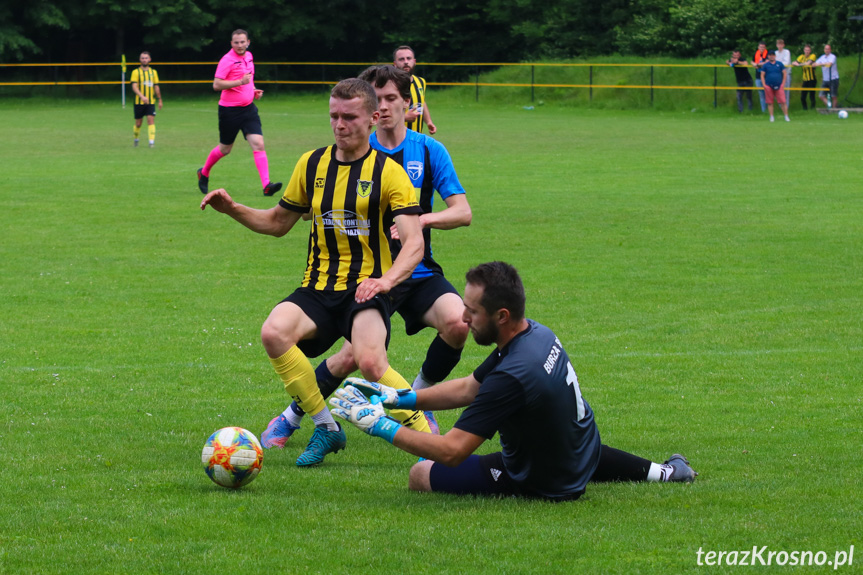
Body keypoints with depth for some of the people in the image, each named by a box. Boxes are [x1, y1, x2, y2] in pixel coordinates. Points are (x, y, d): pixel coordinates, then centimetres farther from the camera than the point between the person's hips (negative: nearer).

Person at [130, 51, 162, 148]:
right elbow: (134, 87, -14)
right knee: (138, 123, 5)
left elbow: (156, 87, 16)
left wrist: (160, 100, 14)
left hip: (151, 102, 2)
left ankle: (152, 141, -16)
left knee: (151, 120, -12)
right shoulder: (136, 72, -2)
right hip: (139, 102, -2)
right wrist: (142, 96, -29)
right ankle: (136, 139, 28)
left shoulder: (153, 72, 10)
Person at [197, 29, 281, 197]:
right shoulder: (227, 60, -14)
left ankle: (266, 185, -18)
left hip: (248, 108, 5)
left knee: (258, 144, -11)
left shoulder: (249, 56, 9)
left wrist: (253, 90, 10)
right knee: (225, 149, 10)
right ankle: (204, 173, 37)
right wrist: (240, 82, -28)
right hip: (230, 110, -5)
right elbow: (216, 84, -21)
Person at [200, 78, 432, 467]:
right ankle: (326, 427, -11)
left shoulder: (388, 172, -2)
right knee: (274, 332, -28)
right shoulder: (312, 164, 12)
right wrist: (233, 210, 6)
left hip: (366, 289, -4)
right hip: (318, 289, 4)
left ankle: (428, 438, -14)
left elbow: (414, 242, -12)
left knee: (369, 362, -34)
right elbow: (278, 222, 25)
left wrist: (387, 279, -31)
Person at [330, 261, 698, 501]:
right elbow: (467, 389, 4)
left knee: (421, 475, -2)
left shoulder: (512, 376, -37)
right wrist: (399, 398, -3)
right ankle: (661, 473, 35)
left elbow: (452, 451, -35)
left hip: (543, 485, -9)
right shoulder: (539, 334, -9)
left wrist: (380, 426, -29)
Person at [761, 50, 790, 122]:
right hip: (769, 86, 0)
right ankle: (771, 117, 9)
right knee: (770, 102, 2)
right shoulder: (765, 65, 6)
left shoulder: (779, 64, 7)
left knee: (783, 101, -7)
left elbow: (785, 73, 10)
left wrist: (783, 83, 2)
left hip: (779, 86, 0)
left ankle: (786, 116, -4)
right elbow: (762, 75, 6)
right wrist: (764, 85, -5)